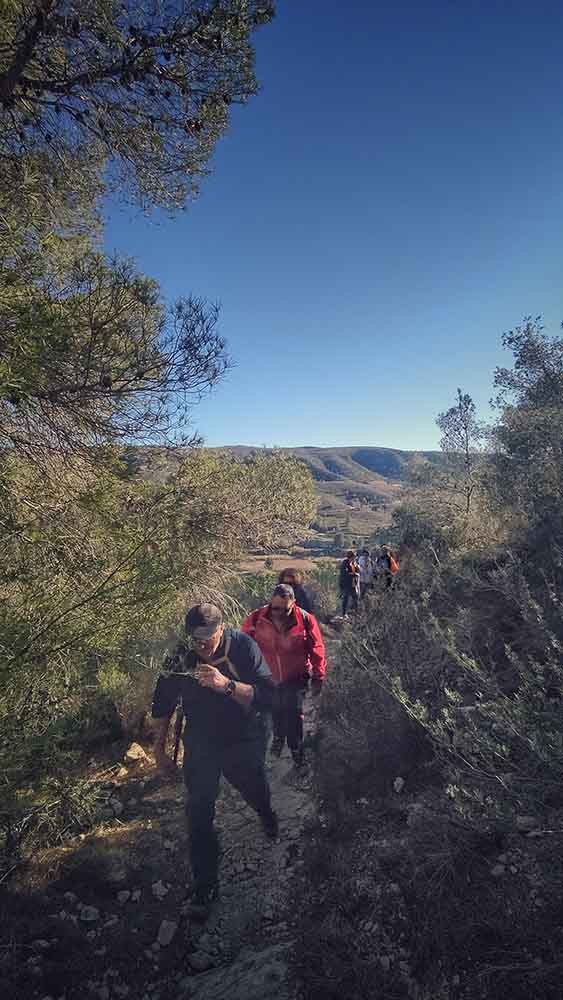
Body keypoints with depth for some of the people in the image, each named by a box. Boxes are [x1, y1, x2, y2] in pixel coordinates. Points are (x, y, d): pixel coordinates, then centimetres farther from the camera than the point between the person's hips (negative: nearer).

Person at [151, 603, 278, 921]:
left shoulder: (243, 646, -27)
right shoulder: (180, 657, -20)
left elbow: (268, 695, -32)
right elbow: (164, 703, -3)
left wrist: (226, 685, -45)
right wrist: (159, 747, 3)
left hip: (244, 742, 0)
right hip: (201, 744, 1)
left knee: (255, 791, 23)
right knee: (199, 813, -1)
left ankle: (268, 815, 59)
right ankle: (205, 886, 18)